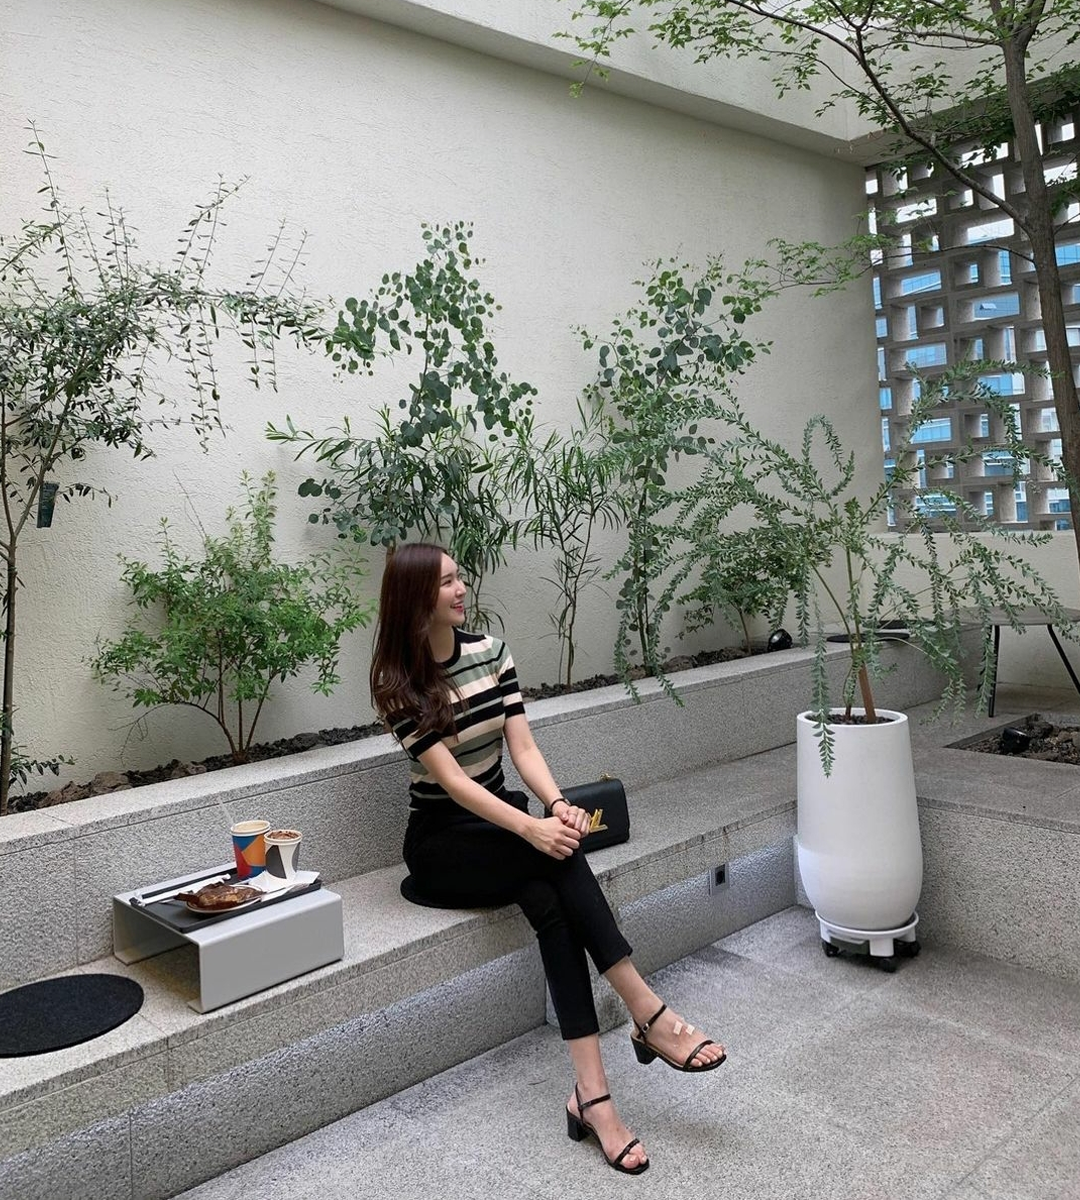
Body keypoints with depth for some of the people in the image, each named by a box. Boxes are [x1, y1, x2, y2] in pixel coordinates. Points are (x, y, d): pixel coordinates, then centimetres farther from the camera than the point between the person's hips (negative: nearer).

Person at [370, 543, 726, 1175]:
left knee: (549, 901, -29)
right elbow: (450, 777, -22)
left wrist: (557, 804, -26)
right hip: (441, 844, -4)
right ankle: (649, 1012, -29)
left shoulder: (491, 651, 1)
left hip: (500, 819, 4)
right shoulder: (398, 682, -13)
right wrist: (531, 827, -34)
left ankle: (592, 1092, -32)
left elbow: (523, 747, -5)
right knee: (558, 855, -31)